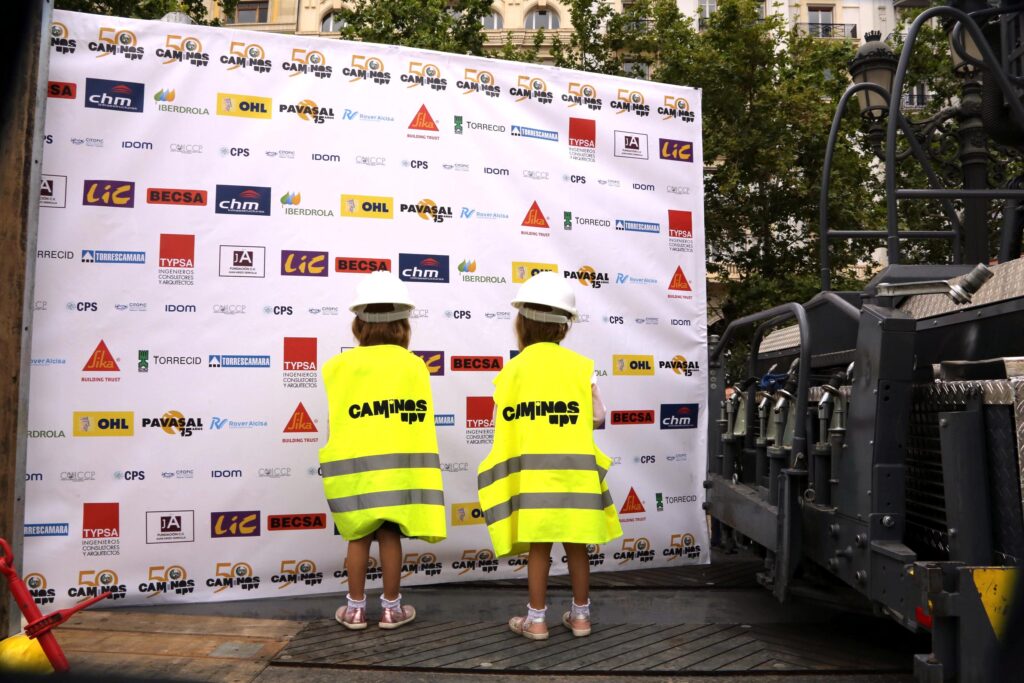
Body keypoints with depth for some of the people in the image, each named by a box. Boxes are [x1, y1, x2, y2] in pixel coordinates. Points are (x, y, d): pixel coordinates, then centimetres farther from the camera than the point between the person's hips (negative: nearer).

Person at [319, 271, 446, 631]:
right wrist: (424, 469, 4)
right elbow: (421, 420, -4)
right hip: (397, 465, 0)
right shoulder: (413, 365, -3)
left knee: (358, 538, 11)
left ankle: (355, 608, 21)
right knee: (389, 536, 8)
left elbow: (330, 419, -2)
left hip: (354, 467, 1)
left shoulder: (338, 366, -2)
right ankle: (391, 607, 19)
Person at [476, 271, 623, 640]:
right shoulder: (580, 365, 2)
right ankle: (580, 615, 23)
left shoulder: (514, 368, -1)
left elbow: (505, 424, -6)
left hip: (534, 469, -2)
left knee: (539, 545, 5)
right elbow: (597, 417, -1)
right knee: (576, 544, 11)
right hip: (576, 467, 2)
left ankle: (536, 619, 14)